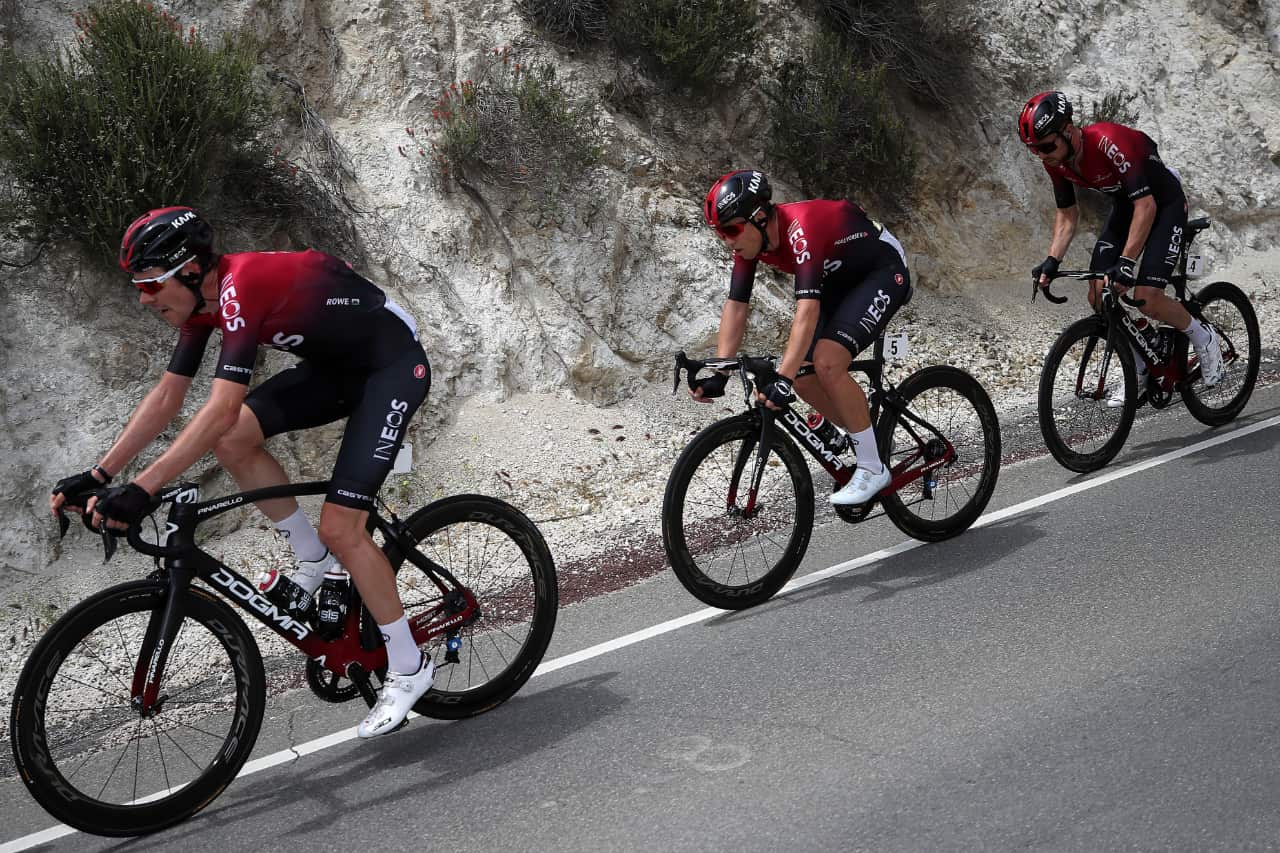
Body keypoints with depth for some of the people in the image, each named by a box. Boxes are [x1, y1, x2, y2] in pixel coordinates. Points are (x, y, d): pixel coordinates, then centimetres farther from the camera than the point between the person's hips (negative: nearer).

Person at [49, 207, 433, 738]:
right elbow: (168, 395, 3)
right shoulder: (204, 297, -1)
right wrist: (98, 475, -1)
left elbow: (221, 409, -37)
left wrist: (141, 490, -38)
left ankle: (408, 668, 2)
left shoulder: (243, 287, -29)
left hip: (394, 365, -9)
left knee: (340, 527, -14)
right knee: (232, 441, -9)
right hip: (335, 364, 9)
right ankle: (316, 561, 9)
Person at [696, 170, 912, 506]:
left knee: (827, 363, -25)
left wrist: (783, 378, -50)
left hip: (884, 272, -8)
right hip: (840, 281, 8)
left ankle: (872, 468, -12)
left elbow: (807, 310, -44)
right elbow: (735, 307, -10)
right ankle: (865, 440, 17)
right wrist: (719, 374, -18)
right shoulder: (750, 239, -12)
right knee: (803, 377, -3)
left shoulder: (802, 229, -36)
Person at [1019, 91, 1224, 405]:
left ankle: (1203, 337, 11)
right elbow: (1067, 213, 0)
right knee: (1098, 296, -4)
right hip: (1125, 205, 7)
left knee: (1146, 300, -18)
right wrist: (1052, 261, -12)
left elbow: (1146, 205, -36)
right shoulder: (1055, 160, -14)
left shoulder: (1110, 142, -36)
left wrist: (1126, 262, -42)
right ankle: (1138, 370, 14)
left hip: (1164, 204, -7)